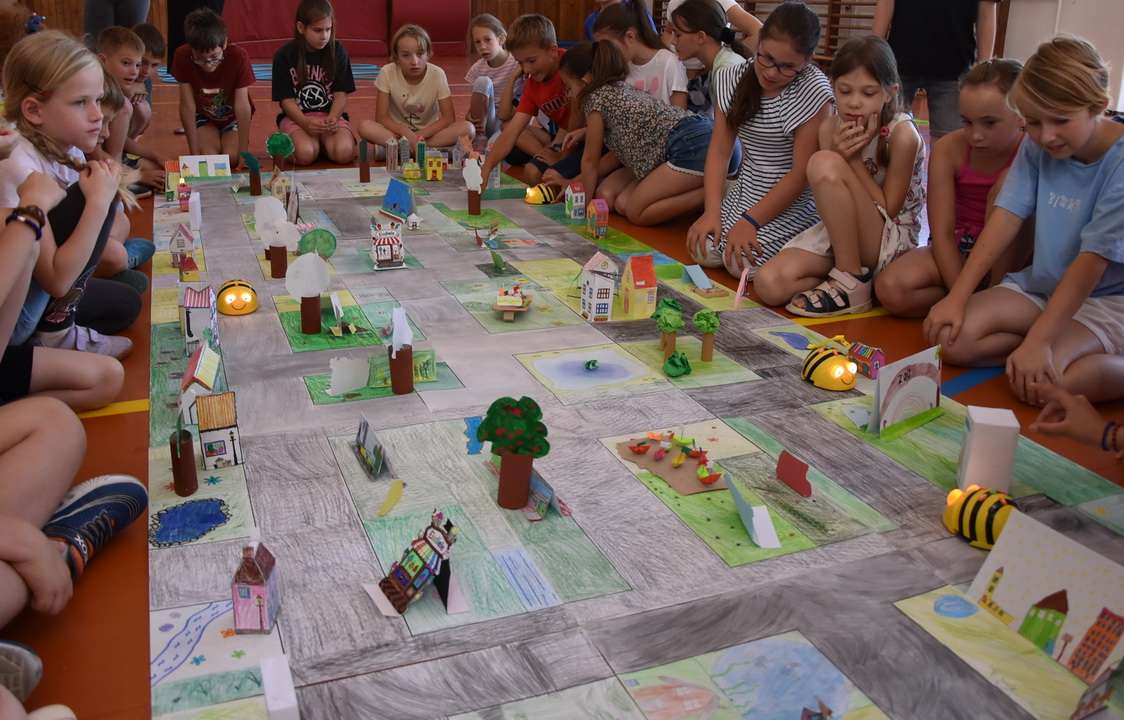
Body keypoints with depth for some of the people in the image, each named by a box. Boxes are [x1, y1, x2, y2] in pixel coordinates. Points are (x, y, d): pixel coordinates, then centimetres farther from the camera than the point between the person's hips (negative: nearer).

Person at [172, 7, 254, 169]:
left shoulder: (238, 57, -29)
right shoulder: (182, 57, -26)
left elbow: (242, 107, -29)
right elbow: (187, 106, -22)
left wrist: (243, 154, -30)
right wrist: (195, 153, -21)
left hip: (232, 116, 0)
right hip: (203, 116, 1)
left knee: (231, 158, -21)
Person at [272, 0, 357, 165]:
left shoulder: (337, 51, 0)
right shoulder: (284, 55, -4)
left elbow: (341, 93, -1)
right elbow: (287, 99, -5)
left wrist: (332, 118, -21)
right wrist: (306, 122, -24)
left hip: (331, 114, 1)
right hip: (297, 116, -1)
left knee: (344, 153, -28)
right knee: (306, 154, -31)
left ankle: (324, 141, 6)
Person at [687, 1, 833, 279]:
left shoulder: (813, 91, -18)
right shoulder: (733, 80, -1)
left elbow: (802, 173, -19)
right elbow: (719, 151, -2)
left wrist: (750, 221, -22)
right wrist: (712, 211, -15)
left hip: (794, 201, -5)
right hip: (745, 192, 6)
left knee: (742, 262, -21)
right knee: (704, 252, -13)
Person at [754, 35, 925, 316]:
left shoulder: (902, 134, -17)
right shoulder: (830, 128, -3)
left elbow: (888, 210, -14)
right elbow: (831, 200, -3)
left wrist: (853, 159, -19)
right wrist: (840, 155, -21)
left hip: (891, 241, -5)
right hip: (841, 232, 5)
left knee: (824, 163, -29)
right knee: (768, 284, -22)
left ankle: (851, 280, -18)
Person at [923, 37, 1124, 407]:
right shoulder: (1037, 147, -3)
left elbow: (1093, 260, -24)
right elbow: (1007, 217, -7)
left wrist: (1038, 340, -30)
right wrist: (957, 297, -15)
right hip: (1040, 286, 7)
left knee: (1037, 383, -31)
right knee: (952, 338, -16)